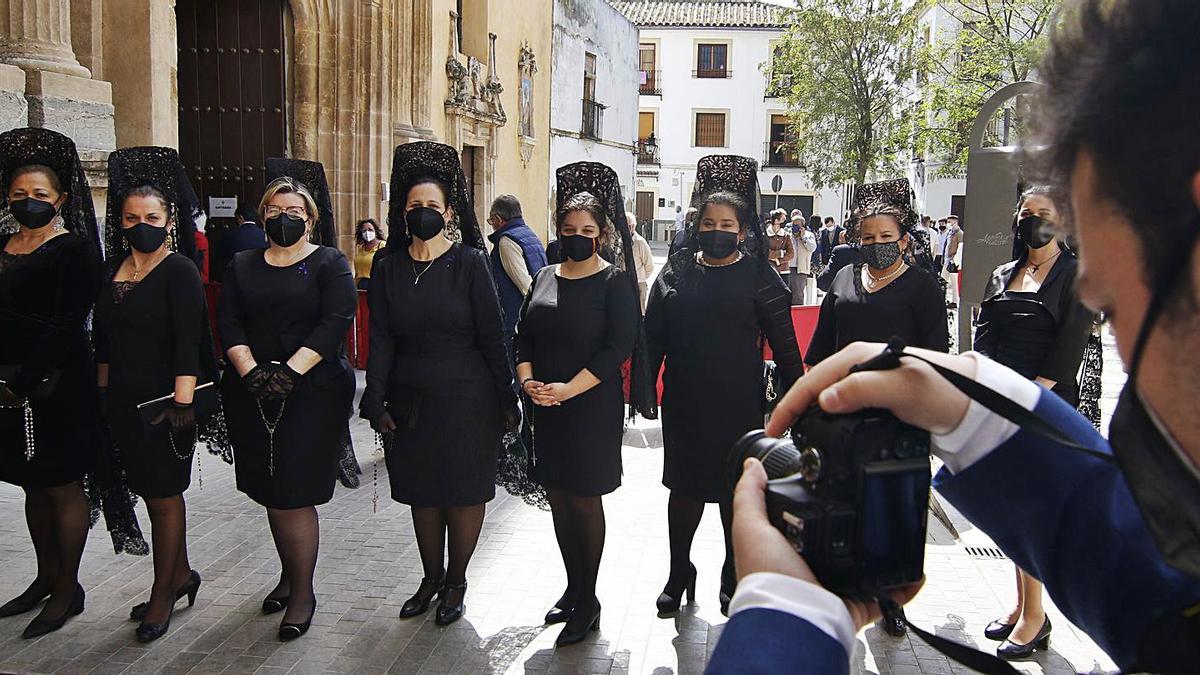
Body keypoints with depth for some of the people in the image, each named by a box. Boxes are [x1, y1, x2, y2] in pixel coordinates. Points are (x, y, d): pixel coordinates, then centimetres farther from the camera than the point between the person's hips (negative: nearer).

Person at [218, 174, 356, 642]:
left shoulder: (330, 264, 2)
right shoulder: (242, 266, 15)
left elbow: (335, 322, -11)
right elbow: (229, 324, 4)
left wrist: (291, 371, -20)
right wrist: (250, 372, -13)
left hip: (312, 392, -4)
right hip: (253, 395, 5)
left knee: (294, 493, -7)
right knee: (271, 492, 11)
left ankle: (302, 591, 4)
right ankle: (289, 575, 28)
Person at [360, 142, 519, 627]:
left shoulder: (469, 263, -5)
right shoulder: (389, 268, 4)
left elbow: (492, 336, -4)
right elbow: (380, 340, 3)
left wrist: (507, 399, -5)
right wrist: (376, 401, -5)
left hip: (466, 399, -3)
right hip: (410, 400, 3)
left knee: (464, 492, 5)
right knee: (422, 493, 12)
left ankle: (456, 583, 23)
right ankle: (431, 577, 31)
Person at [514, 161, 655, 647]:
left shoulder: (615, 283, -7)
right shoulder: (545, 277, 10)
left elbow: (618, 348, -15)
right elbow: (524, 337, 9)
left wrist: (568, 389, -21)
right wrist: (527, 380, -9)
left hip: (592, 408, -5)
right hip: (546, 408, 5)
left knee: (585, 501, 2)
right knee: (558, 498, 12)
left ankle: (588, 600, 16)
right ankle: (572, 587, 28)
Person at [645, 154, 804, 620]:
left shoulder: (758, 277, -5)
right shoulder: (676, 273, 3)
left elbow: (784, 343, -4)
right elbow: (653, 338, 4)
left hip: (739, 405, -2)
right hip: (683, 402, 3)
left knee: (736, 492, 11)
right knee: (684, 487, 12)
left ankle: (734, 575, 29)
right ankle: (679, 572, 29)